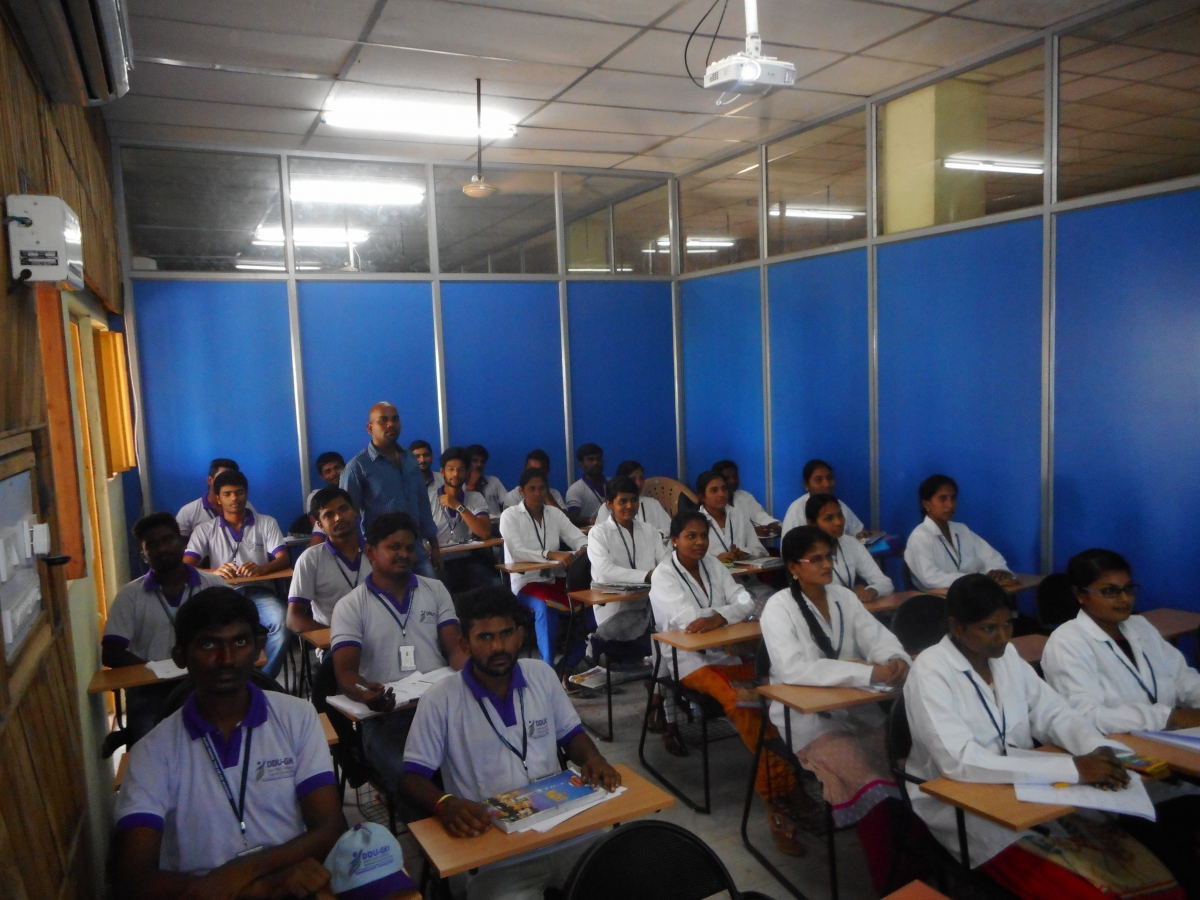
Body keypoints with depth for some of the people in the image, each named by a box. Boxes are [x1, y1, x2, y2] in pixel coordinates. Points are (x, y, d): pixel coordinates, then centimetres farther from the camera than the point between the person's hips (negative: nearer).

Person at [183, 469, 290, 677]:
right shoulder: (205, 530, 11)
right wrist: (214, 572, -25)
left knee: (281, 622, -32)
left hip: (258, 592, 0)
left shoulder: (267, 523, 11)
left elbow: (284, 559, -1)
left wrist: (262, 569, -26)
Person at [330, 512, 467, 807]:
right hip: (386, 714, -2)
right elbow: (345, 671, -3)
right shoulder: (350, 606, 7)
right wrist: (365, 694, -27)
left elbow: (455, 647, 8)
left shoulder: (436, 590, 16)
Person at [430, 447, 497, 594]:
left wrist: (459, 507, -13)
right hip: (439, 562, -1)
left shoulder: (476, 498, 8)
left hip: (467, 560, 2)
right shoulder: (429, 499, 4)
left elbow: (485, 533, -7)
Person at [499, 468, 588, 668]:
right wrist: (552, 554, -33)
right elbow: (517, 552, -19)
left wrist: (584, 549, -24)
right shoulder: (510, 516, -3)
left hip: (555, 579, 5)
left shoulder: (555, 513, 11)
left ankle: (570, 664, -6)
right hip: (526, 582, -5)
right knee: (546, 606, -37)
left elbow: (578, 538, 2)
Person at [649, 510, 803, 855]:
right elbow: (689, 620, -14)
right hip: (690, 661, -5)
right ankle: (779, 800, -27)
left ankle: (781, 789, -20)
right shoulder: (663, 576, 0)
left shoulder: (713, 566, 15)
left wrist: (717, 618, -16)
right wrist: (728, 609, -4)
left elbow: (744, 602, 3)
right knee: (737, 699, -32)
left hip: (725, 653, 5)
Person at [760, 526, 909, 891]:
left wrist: (897, 660, -24)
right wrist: (868, 673, -29)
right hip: (807, 718, -6)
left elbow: (878, 638, 1)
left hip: (857, 708, 6)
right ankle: (888, 883, -10)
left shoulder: (844, 597, 8)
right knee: (870, 782, -25)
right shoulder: (779, 608, -11)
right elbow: (794, 669, -25)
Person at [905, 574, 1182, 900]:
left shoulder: (1006, 655, 3)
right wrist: (1072, 768, -29)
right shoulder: (930, 672, -19)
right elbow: (959, 761, -29)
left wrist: (1098, 749, -19)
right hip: (963, 808, -6)